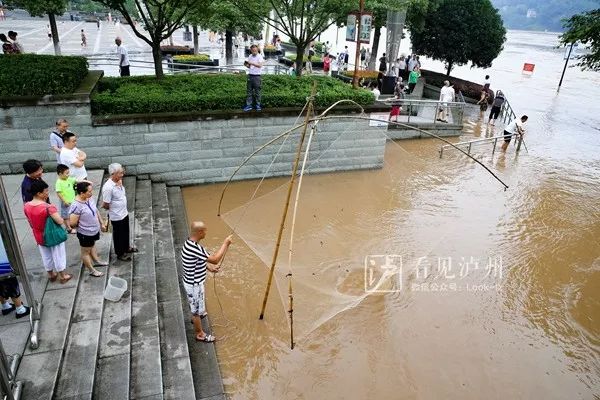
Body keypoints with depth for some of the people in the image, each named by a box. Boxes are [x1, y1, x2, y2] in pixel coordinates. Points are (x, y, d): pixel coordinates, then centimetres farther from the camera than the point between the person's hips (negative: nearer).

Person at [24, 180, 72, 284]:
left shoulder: (26, 206, -9)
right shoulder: (48, 207, -30)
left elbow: (31, 222, 5)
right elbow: (60, 221, -28)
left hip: (39, 237, 6)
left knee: (46, 256, 25)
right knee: (58, 255, 14)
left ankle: (51, 275, 43)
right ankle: (63, 276, 30)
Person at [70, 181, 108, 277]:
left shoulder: (90, 198, -9)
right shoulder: (76, 206, -33)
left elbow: (96, 211, 7)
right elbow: (72, 223, -28)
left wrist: (102, 223, 13)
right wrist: (82, 224, -9)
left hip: (95, 230, 7)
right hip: (85, 233, -7)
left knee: (92, 246, 31)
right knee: (86, 252, 16)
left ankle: (96, 261, 53)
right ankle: (91, 270, 31)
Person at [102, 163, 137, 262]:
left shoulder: (119, 182, -4)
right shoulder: (108, 187, -30)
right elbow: (105, 205, -21)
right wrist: (114, 209, -5)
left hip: (124, 213, 8)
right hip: (117, 217, -8)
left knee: (125, 232, 26)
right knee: (118, 235, 13)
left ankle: (126, 247, 48)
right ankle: (120, 253, 32)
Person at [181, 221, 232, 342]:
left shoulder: (189, 243, -4)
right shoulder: (195, 248, -36)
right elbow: (215, 259, -30)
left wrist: (209, 267, 7)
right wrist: (226, 243, -23)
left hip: (191, 282, 9)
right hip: (194, 285, -9)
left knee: (195, 304, 36)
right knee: (197, 309, 11)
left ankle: (196, 316, 63)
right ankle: (200, 334, 31)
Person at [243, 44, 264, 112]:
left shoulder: (259, 57, -7)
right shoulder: (250, 56, 11)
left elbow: (260, 65, -22)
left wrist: (252, 63, -30)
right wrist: (246, 65, -1)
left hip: (256, 76, -5)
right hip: (250, 75, 5)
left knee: (257, 91, 2)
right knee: (249, 91, 5)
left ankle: (258, 105, 11)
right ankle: (248, 105, 9)